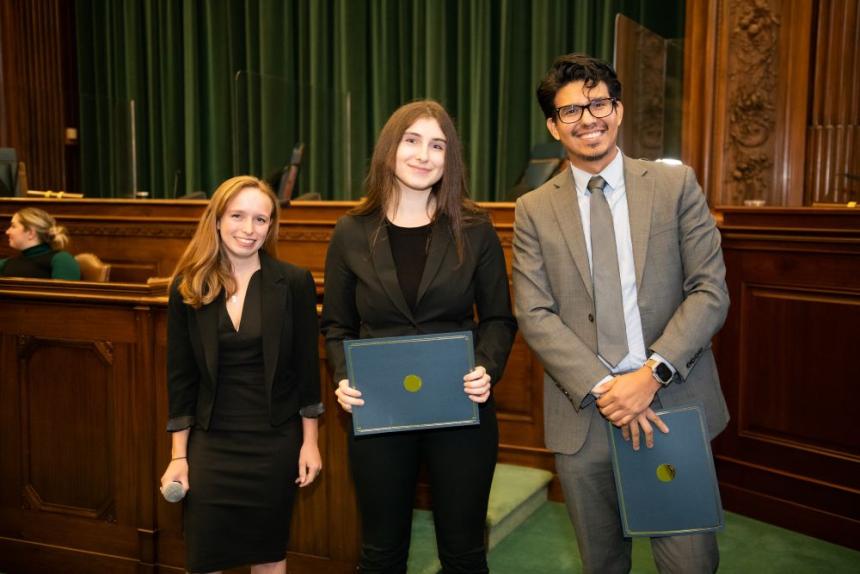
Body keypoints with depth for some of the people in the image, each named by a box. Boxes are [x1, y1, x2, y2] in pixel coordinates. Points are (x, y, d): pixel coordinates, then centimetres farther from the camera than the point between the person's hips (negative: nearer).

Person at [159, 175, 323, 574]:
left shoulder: (294, 283, -6)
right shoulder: (187, 287, -2)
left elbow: (306, 366, -1)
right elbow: (180, 376, 2)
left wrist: (310, 441, -1)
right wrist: (179, 455, 1)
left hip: (275, 441, -1)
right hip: (211, 441, 1)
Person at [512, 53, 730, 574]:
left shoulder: (677, 186, 2)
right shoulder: (535, 209, 4)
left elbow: (710, 291, -2)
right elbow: (535, 315, -3)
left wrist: (653, 373, -14)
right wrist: (601, 388, -14)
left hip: (674, 403, 0)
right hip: (583, 414, 1)